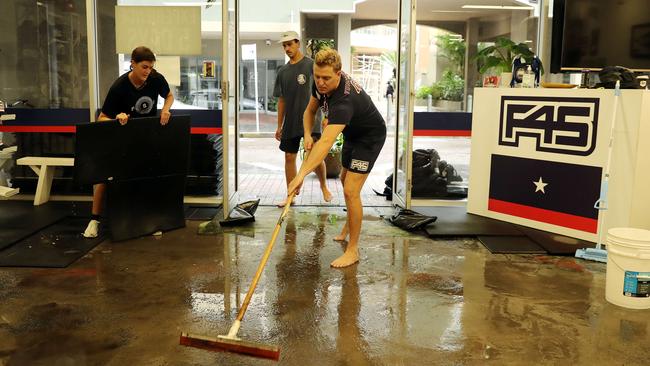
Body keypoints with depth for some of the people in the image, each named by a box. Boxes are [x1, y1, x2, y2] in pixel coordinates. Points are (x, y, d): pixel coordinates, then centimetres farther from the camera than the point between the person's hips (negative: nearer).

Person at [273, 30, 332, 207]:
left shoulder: (311, 65, -5)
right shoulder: (282, 71, 11)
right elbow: (281, 100, 15)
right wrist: (279, 125, 15)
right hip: (290, 122, 5)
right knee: (289, 157, 7)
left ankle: (324, 187, 14)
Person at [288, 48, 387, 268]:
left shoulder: (344, 100, -42)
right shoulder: (320, 84, -16)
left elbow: (326, 142, -55)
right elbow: (310, 110, 2)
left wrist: (303, 173, -64)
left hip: (370, 136, -9)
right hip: (352, 132, 9)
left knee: (351, 191, -17)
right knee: (345, 178, 25)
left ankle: (353, 250, -5)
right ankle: (351, 222, 50)